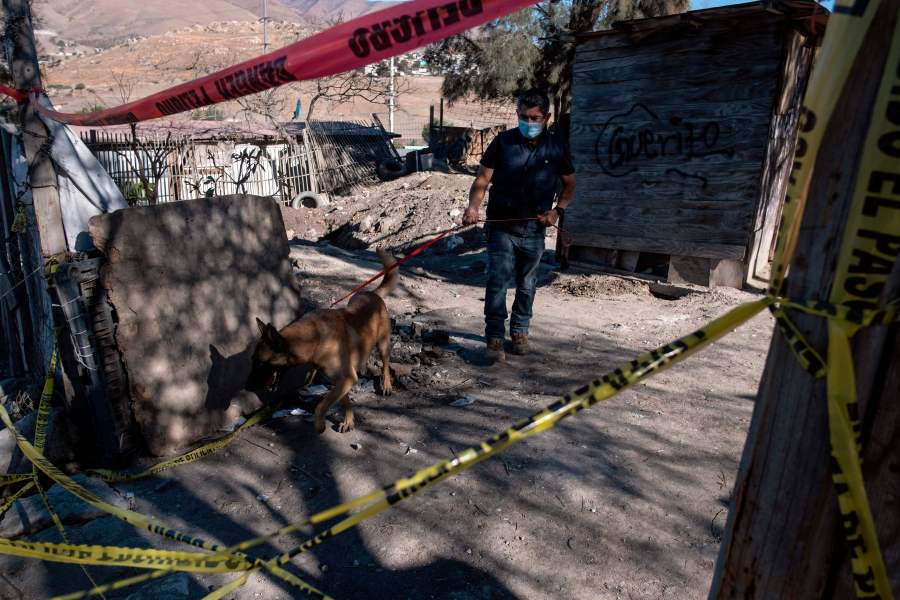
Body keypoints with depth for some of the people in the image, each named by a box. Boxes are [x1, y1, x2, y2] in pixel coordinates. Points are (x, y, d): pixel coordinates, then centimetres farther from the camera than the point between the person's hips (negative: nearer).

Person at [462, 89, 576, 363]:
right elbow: (482, 180, -6)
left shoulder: (555, 148, 2)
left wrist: (558, 209, -2)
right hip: (502, 227, -2)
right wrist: (473, 206, -25)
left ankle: (520, 330, 31)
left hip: (534, 229, 3)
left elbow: (569, 183, 14)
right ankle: (495, 337, -3)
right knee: (497, 281, -11)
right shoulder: (503, 142, -4)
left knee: (527, 284, 14)